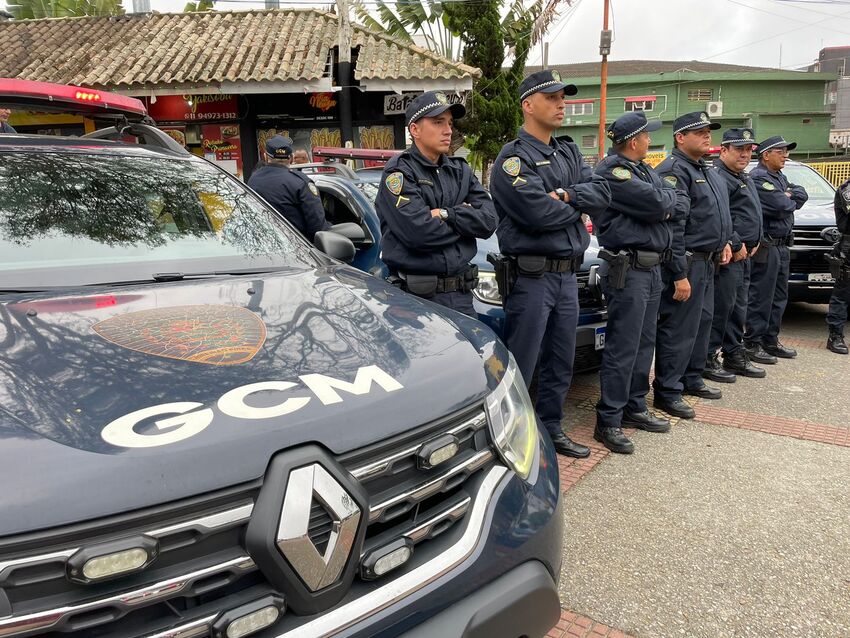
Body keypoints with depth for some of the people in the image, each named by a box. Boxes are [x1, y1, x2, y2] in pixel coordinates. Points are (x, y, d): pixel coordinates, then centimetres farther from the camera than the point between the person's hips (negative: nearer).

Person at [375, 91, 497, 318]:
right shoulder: (399, 172, -7)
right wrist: (463, 217, -5)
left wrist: (445, 214, -13)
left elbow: (488, 221, 0)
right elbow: (418, 232, -22)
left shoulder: (461, 171, 13)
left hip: (461, 296, 6)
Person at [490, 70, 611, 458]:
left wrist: (566, 195, -13)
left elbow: (603, 193, 5)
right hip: (532, 276, -8)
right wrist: (578, 204, -4)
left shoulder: (568, 153, 16)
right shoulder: (514, 158, -9)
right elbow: (539, 213, -22)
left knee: (561, 364, 16)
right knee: (520, 367, -3)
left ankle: (550, 430, 30)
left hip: (567, 274, 8)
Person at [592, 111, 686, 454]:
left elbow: (682, 203, 11)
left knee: (644, 344, 15)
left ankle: (635, 408, 26)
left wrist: (663, 206, -9)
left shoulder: (644, 171, 18)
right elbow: (656, 203, -20)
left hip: (653, 269, 10)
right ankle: (608, 421, 1)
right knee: (622, 348, -7)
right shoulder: (611, 171, -12)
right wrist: (667, 200, 2)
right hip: (628, 269, -10)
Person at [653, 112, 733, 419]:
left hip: (707, 261, 10)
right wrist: (680, 275, -24)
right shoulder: (674, 171, -16)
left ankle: (691, 379, 30)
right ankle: (667, 392, 3)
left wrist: (723, 242, 14)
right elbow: (671, 228, -22)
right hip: (687, 263, -10)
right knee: (679, 328, -6)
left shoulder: (706, 171, 17)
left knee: (702, 321, 17)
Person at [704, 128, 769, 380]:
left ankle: (734, 356, 24)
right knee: (721, 307, -7)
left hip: (743, 254, 10)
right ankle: (708, 359, 1)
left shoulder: (745, 178, 21)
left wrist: (754, 242, 14)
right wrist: (736, 245, -17)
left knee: (738, 308, 14)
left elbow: (753, 214, 28)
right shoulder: (719, 177, -12)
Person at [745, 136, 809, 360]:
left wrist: (789, 196, -7)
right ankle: (752, 343, 2)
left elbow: (802, 195, 13)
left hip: (782, 246, 10)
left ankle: (770, 340, 23)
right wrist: (792, 201, 2)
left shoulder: (780, 177, 20)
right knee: (761, 298, -5)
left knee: (778, 297, 14)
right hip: (767, 247, -10)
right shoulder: (758, 178, -12)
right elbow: (782, 206, -20)